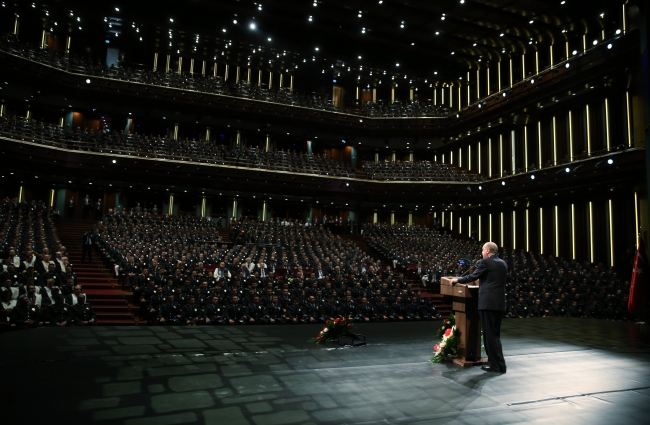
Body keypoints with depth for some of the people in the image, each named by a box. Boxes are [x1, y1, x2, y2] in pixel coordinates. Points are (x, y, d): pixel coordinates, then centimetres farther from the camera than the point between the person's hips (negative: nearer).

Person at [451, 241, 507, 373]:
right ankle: (496, 362, 21)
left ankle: (498, 365, 0)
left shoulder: (485, 262, -7)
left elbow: (473, 277, -4)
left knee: (490, 334, -2)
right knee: (495, 334, 16)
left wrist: (457, 280, 11)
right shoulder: (503, 263, 15)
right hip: (500, 303, 8)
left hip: (488, 302, -8)